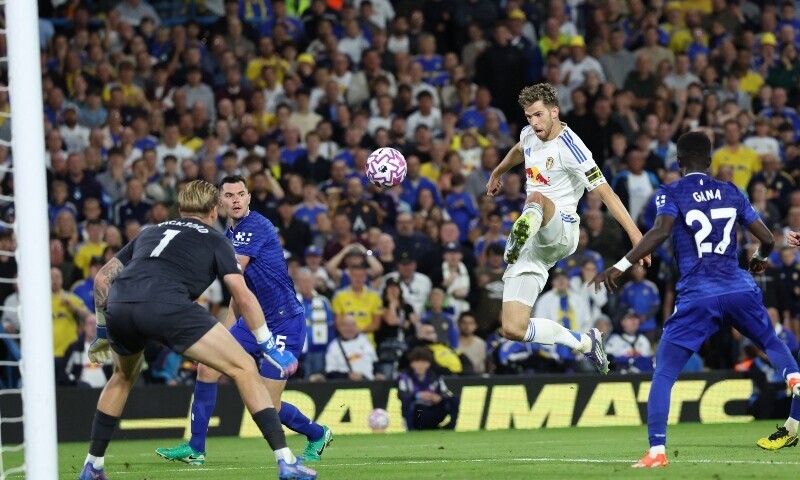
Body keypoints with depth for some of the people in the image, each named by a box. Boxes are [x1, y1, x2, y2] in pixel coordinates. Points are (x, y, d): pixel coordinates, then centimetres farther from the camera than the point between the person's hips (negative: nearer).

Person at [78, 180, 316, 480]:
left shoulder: (150, 233, 35)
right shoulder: (214, 241, 23)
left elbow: (102, 278, 34)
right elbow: (242, 296, 10)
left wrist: (102, 333, 44)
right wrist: (269, 347, 16)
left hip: (118, 306, 5)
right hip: (167, 306, -5)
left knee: (123, 377, 36)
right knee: (244, 369, 4)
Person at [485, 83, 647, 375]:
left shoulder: (570, 148, -12)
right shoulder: (529, 135, 11)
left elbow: (605, 192, -17)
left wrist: (634, 232, -25)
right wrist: (497, 173, 54)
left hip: (561, 232, -7)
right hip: (530, 247, 7)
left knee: (537, 199, -42)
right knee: (513, 329, -5)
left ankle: (520, 237, -76)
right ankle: (584, 342, 12)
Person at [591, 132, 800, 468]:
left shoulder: (671, 194, 1)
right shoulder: (731, 193, 13)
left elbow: (661, 231, -19)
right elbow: (767, 238, 14)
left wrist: (620, 266, -20)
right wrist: (760, 259, 37)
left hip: (697, 299, -3)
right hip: (740, 290, 3)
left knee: (663, 373, 4)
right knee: (773, 345, 28)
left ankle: (656, 451, -7)